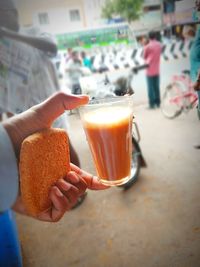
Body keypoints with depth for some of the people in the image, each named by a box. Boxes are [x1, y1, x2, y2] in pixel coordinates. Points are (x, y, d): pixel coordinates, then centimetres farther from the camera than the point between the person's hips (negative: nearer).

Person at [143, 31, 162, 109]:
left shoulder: (147, 46, -12)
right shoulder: (159, 45, 4)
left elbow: (144, 57, -1)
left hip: (150, 70, -5)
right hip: (157, 70, 5)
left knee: (150, 88, 0)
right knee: (156, 87, 13)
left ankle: (152, 104, 3)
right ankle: (158, 103, 19)